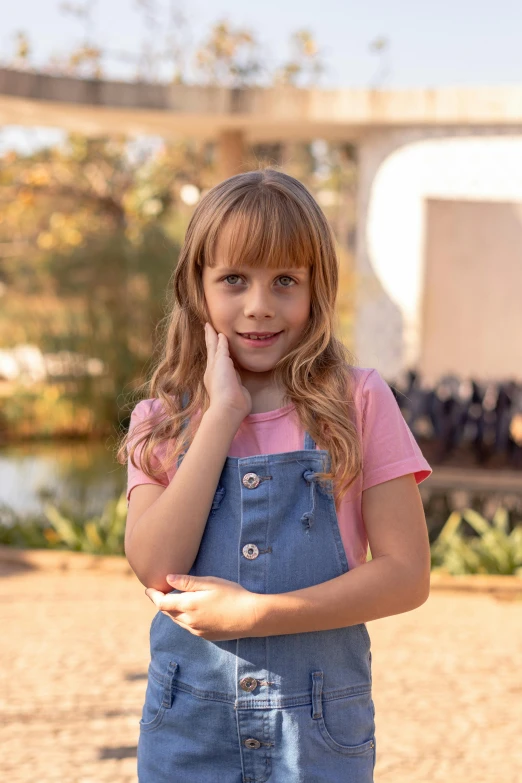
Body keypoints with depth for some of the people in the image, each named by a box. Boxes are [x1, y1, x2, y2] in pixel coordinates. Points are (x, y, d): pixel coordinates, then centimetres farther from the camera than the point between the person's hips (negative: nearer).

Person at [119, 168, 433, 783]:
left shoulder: (359, 403, -5)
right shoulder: (162, 421, 0)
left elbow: (406, 574, -10)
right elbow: (156, 569, -14)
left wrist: (253, 613, -17)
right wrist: (223, 413, -15)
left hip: (319, 730, -1)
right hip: (189, 724, 2)